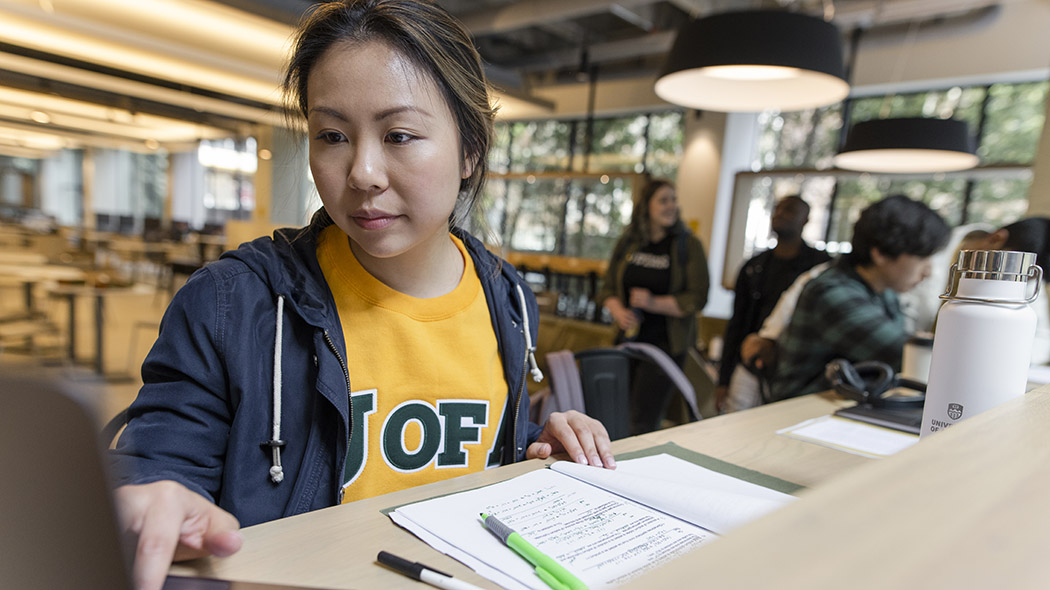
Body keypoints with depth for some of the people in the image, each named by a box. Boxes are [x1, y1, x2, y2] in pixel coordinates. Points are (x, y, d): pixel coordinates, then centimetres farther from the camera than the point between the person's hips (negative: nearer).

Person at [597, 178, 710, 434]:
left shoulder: (688, 245, -4)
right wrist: (619, 312, -9)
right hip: (628, 338, 4)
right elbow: (608, 287, 11)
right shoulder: (628, 242, 7)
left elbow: (697, 298, -9)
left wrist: (655, 303, -20)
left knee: (643, 423, -5)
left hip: (665, 343, -4)